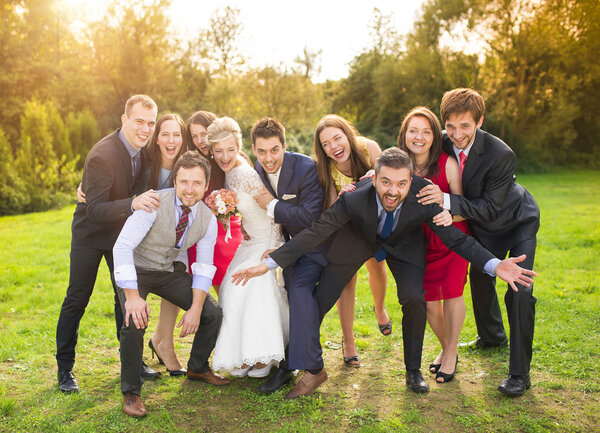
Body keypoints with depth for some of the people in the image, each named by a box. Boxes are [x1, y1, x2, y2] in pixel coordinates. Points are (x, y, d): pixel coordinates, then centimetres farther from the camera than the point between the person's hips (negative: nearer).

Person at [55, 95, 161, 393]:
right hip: (90, 233, -6)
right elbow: (95, 210, -36)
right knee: (76, 300, 3)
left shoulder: (142, 148, -9)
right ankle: (65, 369, 15)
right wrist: (133, 203, -51)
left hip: (122, 229, 6)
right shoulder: (102, 155, -31)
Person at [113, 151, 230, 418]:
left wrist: (195, 309, -15)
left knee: (213, 314, -3)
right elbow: (122, 247, -31)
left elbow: (204, 266, -5)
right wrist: (132, 296, -37)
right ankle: (131, 392, -6)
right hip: (136, 270, -4)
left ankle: (198, 368, 25)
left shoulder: (207, 219, -13)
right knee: (134, 322, -28)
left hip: (172, 271, 5)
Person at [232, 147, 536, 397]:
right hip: (359, 239, 0)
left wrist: (494, 265, -37)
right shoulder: (353, 200, -37)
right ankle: (311, 371, 19)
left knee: (415, 300, -20)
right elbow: (314, 233, -28)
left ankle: (413, 372, 7)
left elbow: (455, 239, -22)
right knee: (316, 302, -4)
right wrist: (268, 264, -32)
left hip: (403, 244, 1)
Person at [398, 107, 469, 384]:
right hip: (421, 241, 3)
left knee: (451, 291, -11)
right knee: (428, 300, 3)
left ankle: (451, 354, 11)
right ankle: (446, 347, 30)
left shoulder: (447, 164, -18)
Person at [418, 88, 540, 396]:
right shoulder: (442, 144, -21)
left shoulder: (500, 155, -37)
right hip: (484, 228, 6)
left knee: (519, 292, -16)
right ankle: (492, 336, 49)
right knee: (479, 279, 20)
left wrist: (447, 201, -46)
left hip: (517, 222, -6)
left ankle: (519, 373, -4)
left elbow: (490, 208, -35)